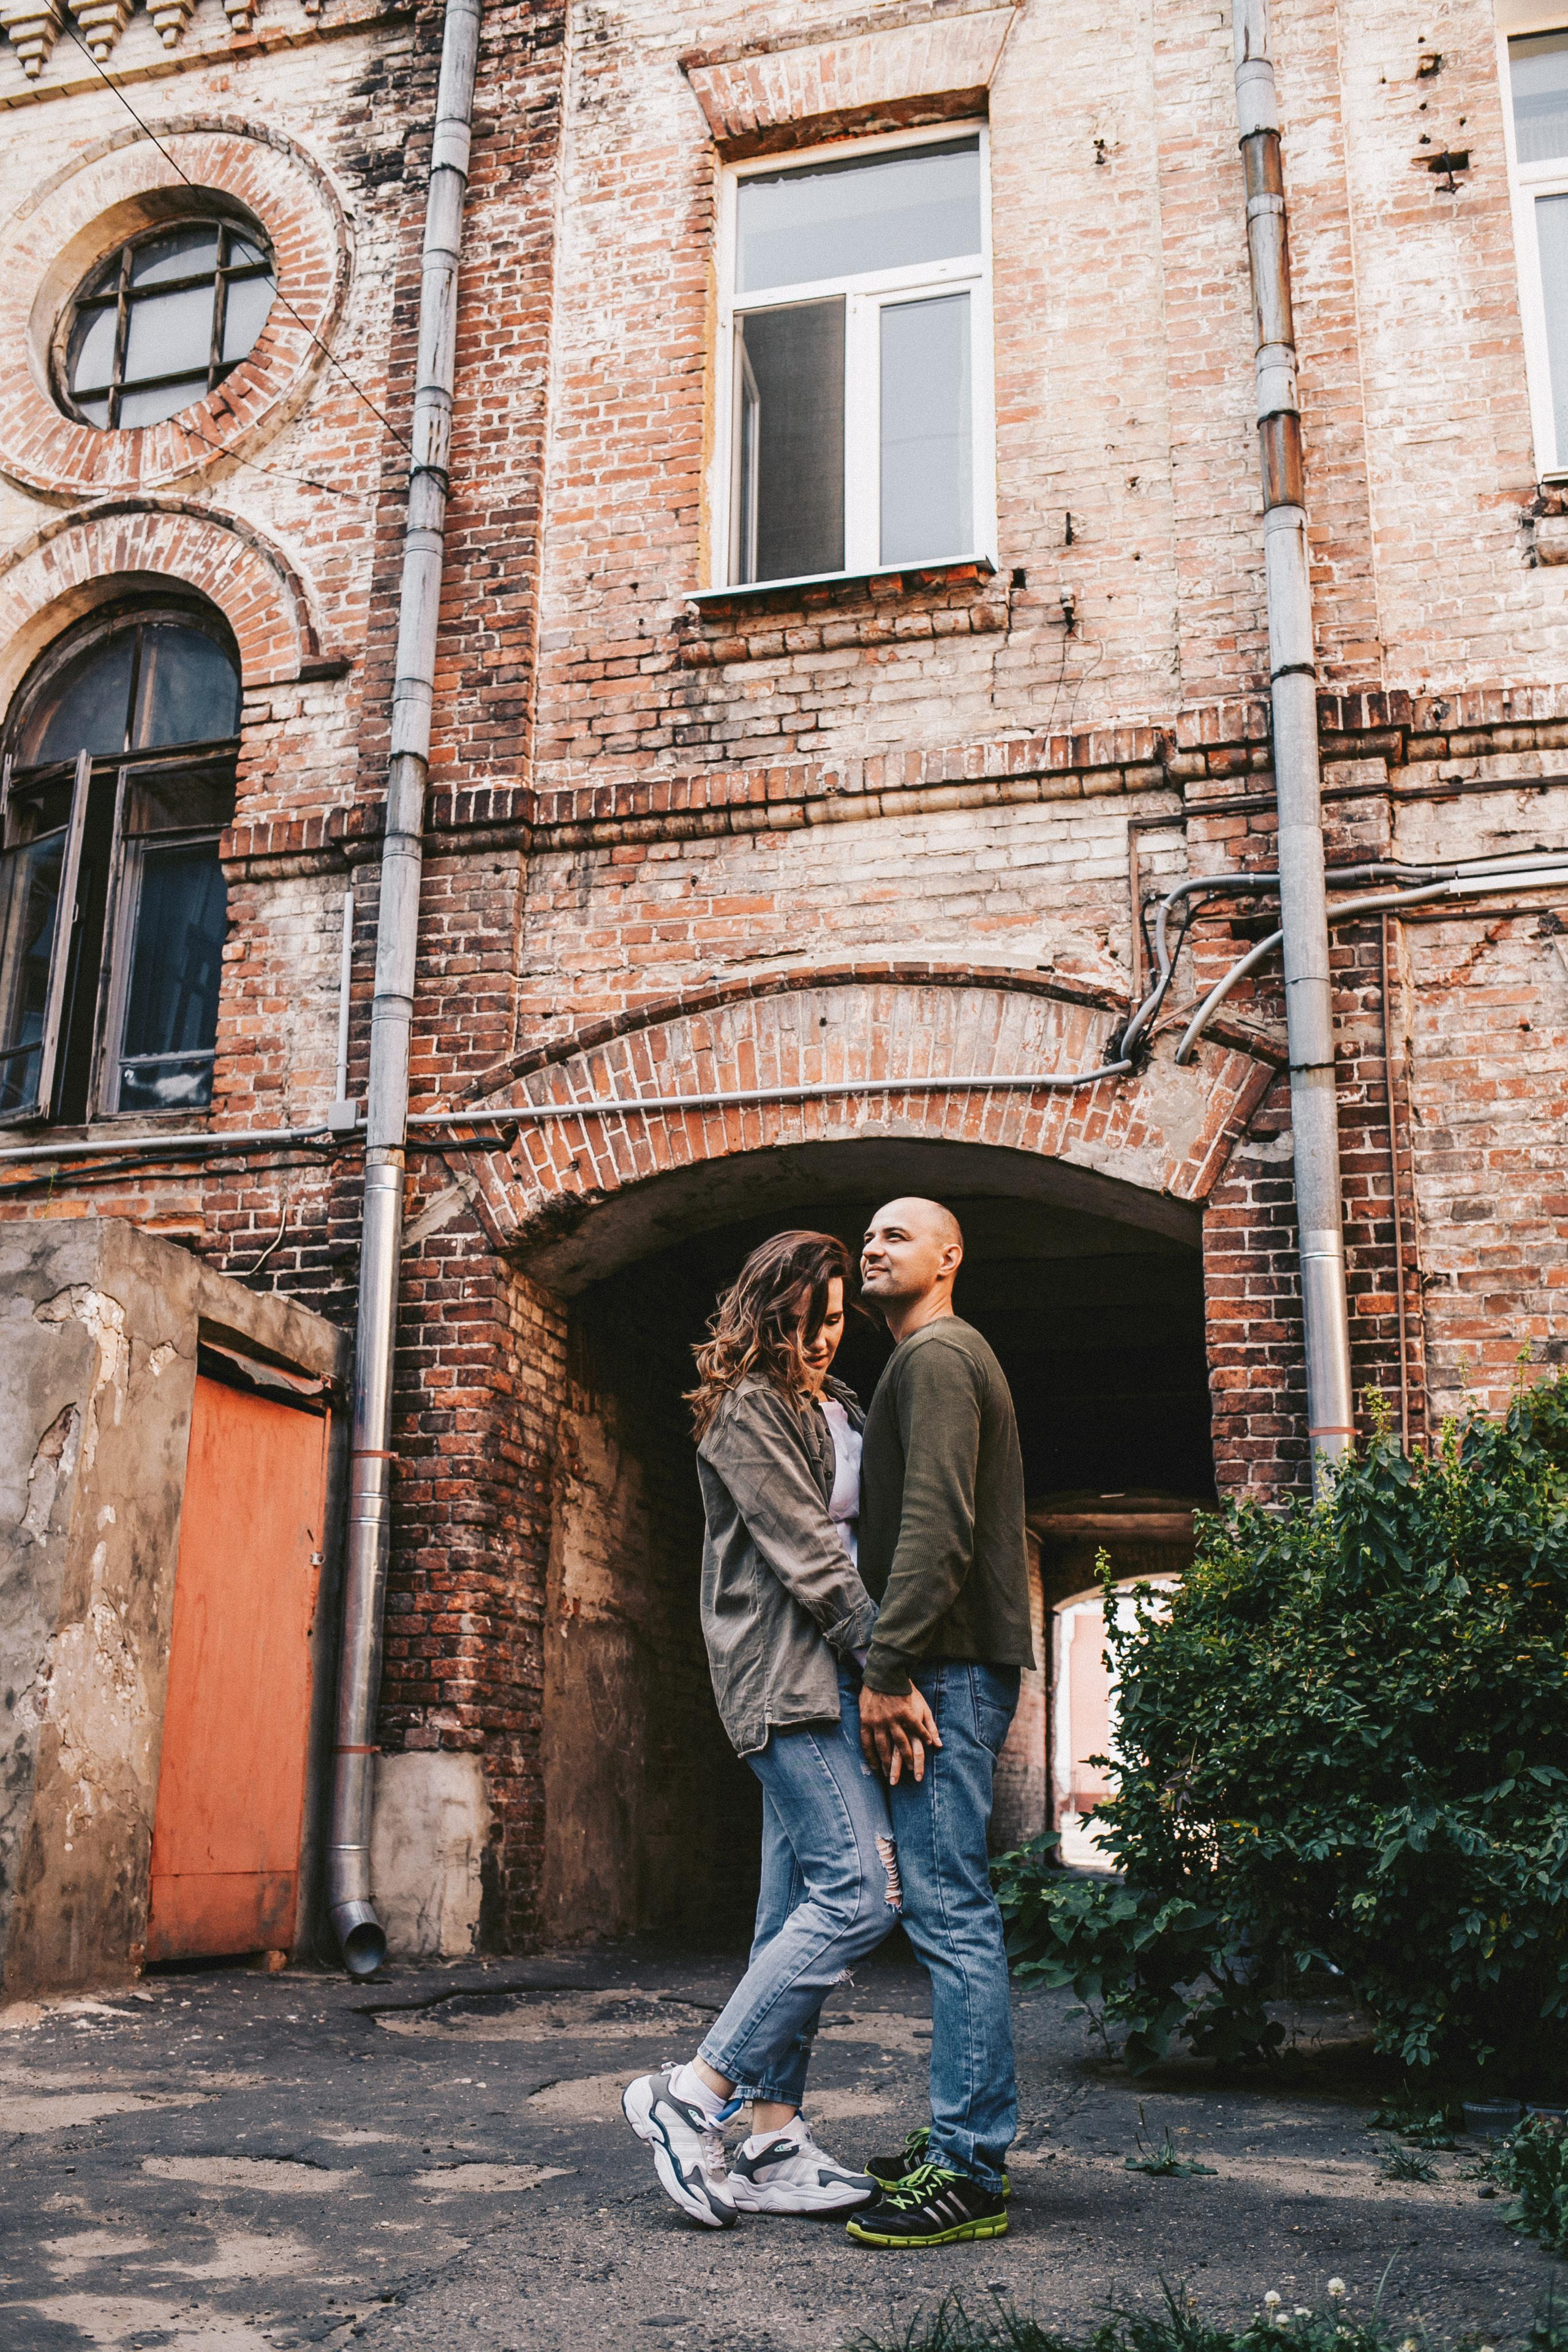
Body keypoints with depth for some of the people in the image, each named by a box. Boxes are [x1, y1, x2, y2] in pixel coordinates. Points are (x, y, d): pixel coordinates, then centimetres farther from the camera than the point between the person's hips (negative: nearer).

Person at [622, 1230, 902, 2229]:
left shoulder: (842, 1408, 21)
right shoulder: (749, 1412, -6)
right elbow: (808, 1557, -13)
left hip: (831, 1674, 9)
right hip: (787, 1673, -9)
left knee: (801, 1907, 8)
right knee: (860, 1891, -14)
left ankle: (778, 2146, 14)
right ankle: (693, 2097, -6)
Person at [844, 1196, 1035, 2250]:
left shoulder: (936, 1355, -8)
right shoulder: (943, 1360, 24)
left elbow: (934, 1526, -19)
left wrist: (888, 1667, -21)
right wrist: (900, 1667, 18)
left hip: (947, 1665, -10)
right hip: (957, 1665, 10)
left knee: (948, 1908, -9)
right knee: (953, 1909, 13)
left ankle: (970, 2173, -6)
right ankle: (964, 2138, 20)